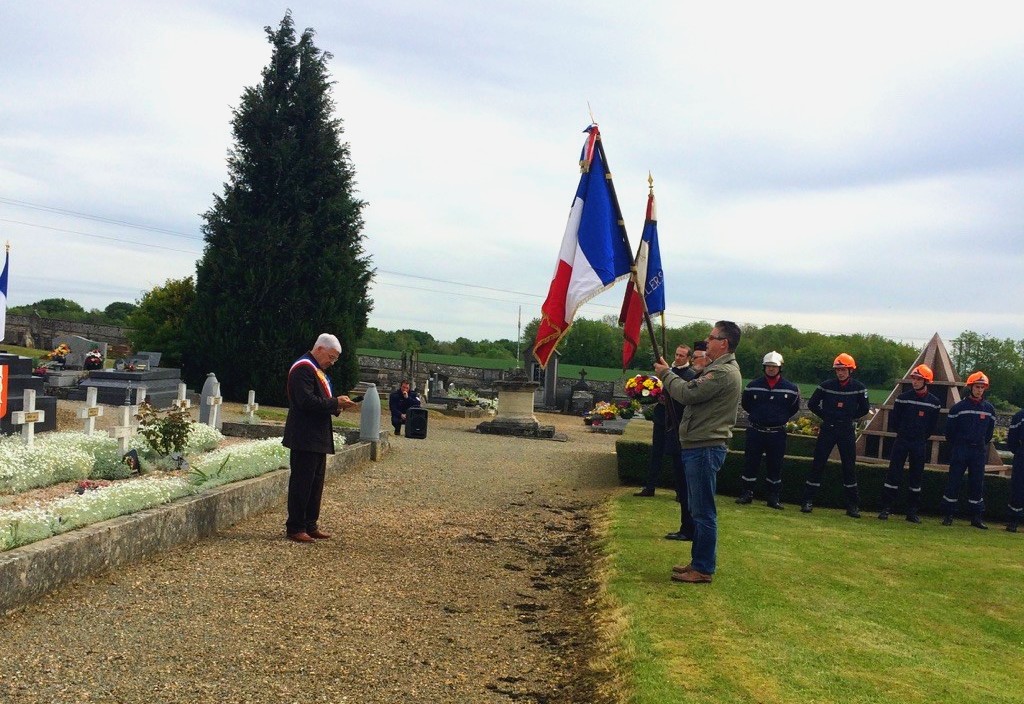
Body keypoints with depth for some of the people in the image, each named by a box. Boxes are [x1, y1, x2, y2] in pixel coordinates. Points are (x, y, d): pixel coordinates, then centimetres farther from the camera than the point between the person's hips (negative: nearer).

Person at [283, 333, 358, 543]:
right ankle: (295, 528, 1)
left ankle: (310, 526, 20)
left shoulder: (316, 370, 20)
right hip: (305, 438, -11)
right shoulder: (303, 368, -14)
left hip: (317, 439, 11)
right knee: (301, 482, -5)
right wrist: (335, 403, -19)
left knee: (315, 483, 13)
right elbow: (307, 400, -24)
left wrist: (337, 405, 7)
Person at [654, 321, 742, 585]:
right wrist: (669, 373, 6)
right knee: (698, 510, 17)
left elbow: (687, 393, -21)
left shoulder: (723, 373, -18)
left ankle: (703, 569, 1)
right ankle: (698, 562, 25)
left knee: (703, 512, -5)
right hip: (699, 446, 11)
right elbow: (692, 391, 16)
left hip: (705, 449, -11)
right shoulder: (720, 369, 18)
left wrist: (666, 374, -5)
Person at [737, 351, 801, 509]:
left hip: (777, 434, 0)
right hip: (756, 431, 0)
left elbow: (795, 407, 14)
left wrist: (781, 419, 8)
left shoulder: (790, 388, -1)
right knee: (750, 463, 2)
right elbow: (745, 404, 16)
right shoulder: (753, 386, 0)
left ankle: (774, 497, 12)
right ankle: (747, 493, 11)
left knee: (775, 466, 5)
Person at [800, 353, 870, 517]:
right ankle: (808, 501, 4)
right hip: (828, 429, 0)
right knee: (817, 465, -1)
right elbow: (812, 404, 8)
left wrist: (849, 418, 6)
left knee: (849, 467, 2)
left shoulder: (859, 388, -2)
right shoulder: (826, 385, -2)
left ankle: (853, 504, 11)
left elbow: (864, 409, 9)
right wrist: (826, 416, 5)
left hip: (847, 431, 0)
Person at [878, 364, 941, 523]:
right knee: (893, 475, -4)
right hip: (901, 442, -1)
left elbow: (932, 426, 10)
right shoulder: (903, 398, -3)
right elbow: (894, 420, 4)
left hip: (920, 445, 1)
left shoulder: (934, 402, 0)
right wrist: (901, 432, 7)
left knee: (916, 478, 7)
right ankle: (886, 508, 0)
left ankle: (912, 511, 14)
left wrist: (922, 438, 8)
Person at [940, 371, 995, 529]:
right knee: (954, 482, -2)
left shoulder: (989, 409, 5)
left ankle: (976, 517, 12)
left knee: (977, 484, 5)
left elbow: (989, 431, 16)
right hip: (960, 450, -3)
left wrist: (982, 445, 14)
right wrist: (956, 445, 8)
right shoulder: (958, 407, -4)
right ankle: (948, 515, 5)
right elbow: (949, 429, 3)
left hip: (979, 451, 3)